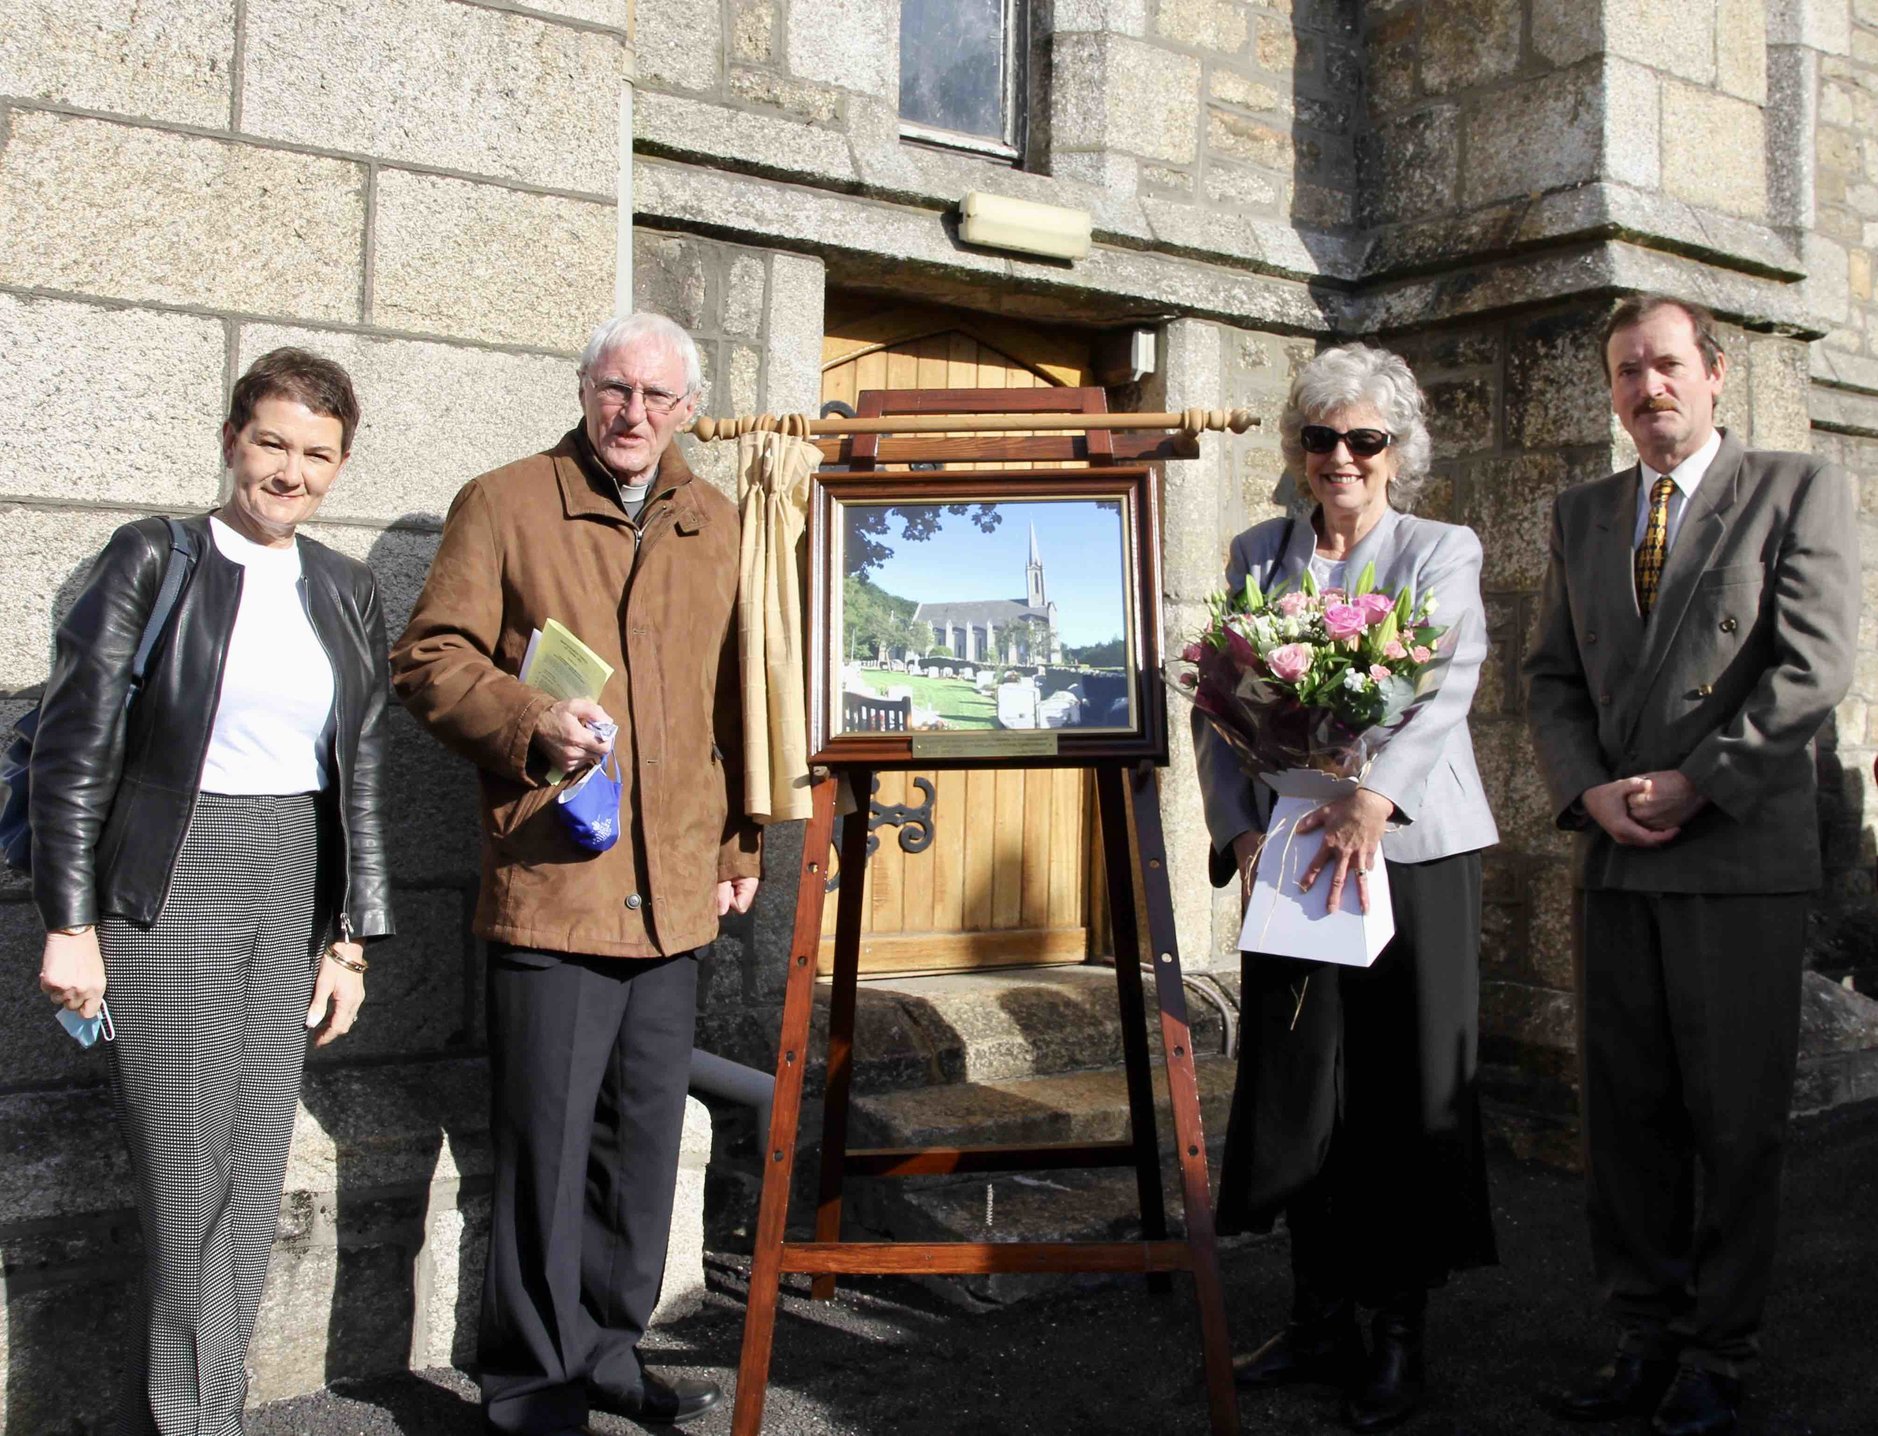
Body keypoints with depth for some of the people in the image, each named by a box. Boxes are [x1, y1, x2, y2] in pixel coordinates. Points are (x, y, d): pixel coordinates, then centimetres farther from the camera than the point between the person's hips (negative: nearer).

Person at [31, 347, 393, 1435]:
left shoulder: (348, 592, 10)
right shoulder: (156, 559, -3)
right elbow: (76, 748, -6)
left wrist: (350, 936, 8)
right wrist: (70, 923, -10)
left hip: (295, 894, 5)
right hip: (171, 891, -5)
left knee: (255, 1182, 8)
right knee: (193, 1183, -3)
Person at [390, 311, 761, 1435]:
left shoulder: (716, 526, 15)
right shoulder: (504, 506, 2)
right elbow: (429, 659, -2)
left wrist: (740, 841, 14)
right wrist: (532, 723, -18)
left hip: (676, 893, 5)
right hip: (550, 882, -5)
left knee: (645, 1141, 14)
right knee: (547, 1145, 0)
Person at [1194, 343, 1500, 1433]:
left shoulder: (1443, 553, 3)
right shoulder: (1258, 554, 12)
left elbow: (1449, 681, -14)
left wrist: (1376, 794, -31)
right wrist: (1240, 830, -7)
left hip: (1414, 850, -3)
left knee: (1411, 1093, 2)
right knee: (1298, 1087, 7)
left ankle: (1402, 1335, 16)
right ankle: (1321, 1317, 22)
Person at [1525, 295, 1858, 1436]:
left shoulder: (1801, 490, 2)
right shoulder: (1583, 515, 16)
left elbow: (1814, 664, -8)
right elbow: (1552, 675, 14)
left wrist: (1695, 783, -12)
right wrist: (1590, 792, -2)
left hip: (1741, 852, -4)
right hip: (1616, 858, 4)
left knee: (1739, 1119, 2)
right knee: (1627, 1114, 8)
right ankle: (1647, 1334, 20)